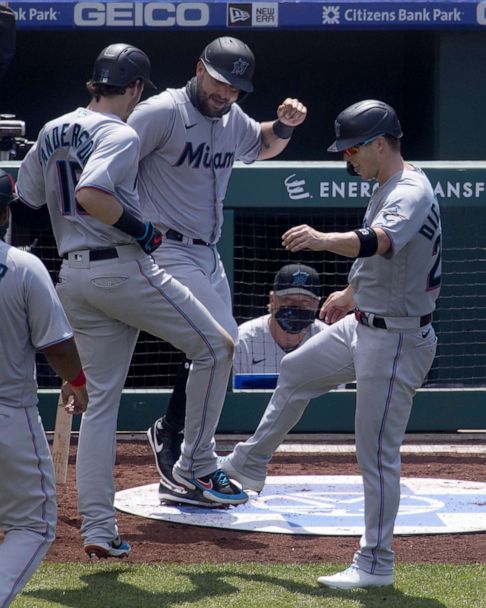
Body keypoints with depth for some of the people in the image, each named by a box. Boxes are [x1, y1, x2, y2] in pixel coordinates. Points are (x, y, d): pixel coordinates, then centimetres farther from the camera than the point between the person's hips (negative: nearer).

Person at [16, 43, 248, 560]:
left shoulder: (52, 134, 14)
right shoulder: (119, 134, -10)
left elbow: (21, 203, 15)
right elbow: (89, 194, -26)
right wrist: (140, 229, -15)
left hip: (72, 279, 8)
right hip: (123, 267, -8)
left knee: (101, 399, 9)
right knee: (214, 346, 7)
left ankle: (97, 527, 3)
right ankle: (196, 471, 4)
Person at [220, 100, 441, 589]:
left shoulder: (411, 192, -23)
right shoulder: (388, 188, 10)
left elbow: (380, 241, -45)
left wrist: (323, 240, -60)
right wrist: (353, 294, 33)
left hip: (396, 341, -11)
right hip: (363, 326, 11)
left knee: (377, 452, -7)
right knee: (295, 373, 27)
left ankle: (375, 565, 0)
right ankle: (250, 465, 45)